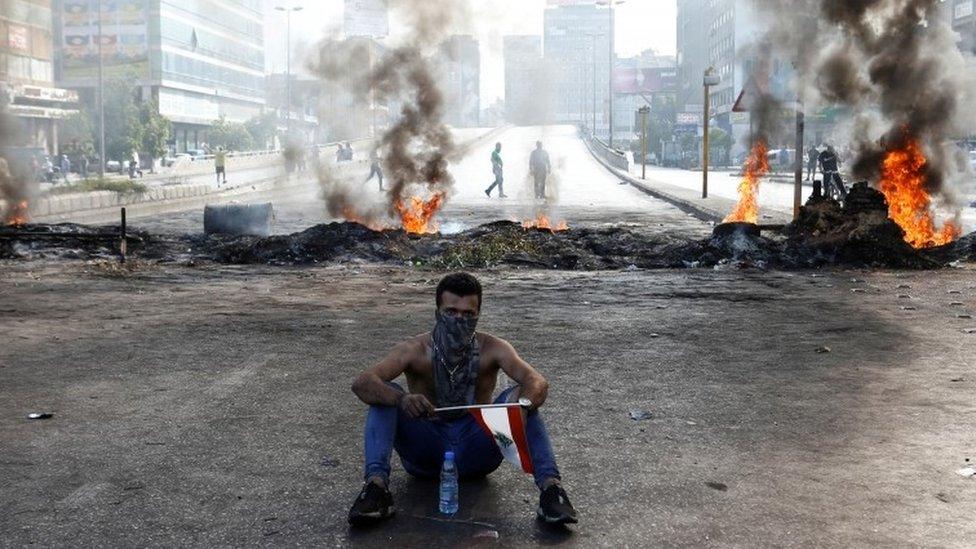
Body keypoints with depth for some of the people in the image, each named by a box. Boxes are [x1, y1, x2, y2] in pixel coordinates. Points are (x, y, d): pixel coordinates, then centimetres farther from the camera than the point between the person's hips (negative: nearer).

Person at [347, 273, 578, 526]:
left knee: (518, 396, -22)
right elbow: (362, 383, -25)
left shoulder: (492, 349, -9)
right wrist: (401, 400, -47)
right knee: (385, 395, -22)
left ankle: (550, 486, -34)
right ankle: (376, 484, -36)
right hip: (426, 453, 0)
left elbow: (538, 382, -23)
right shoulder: (415, 350, -11)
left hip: (476, 453, 0)